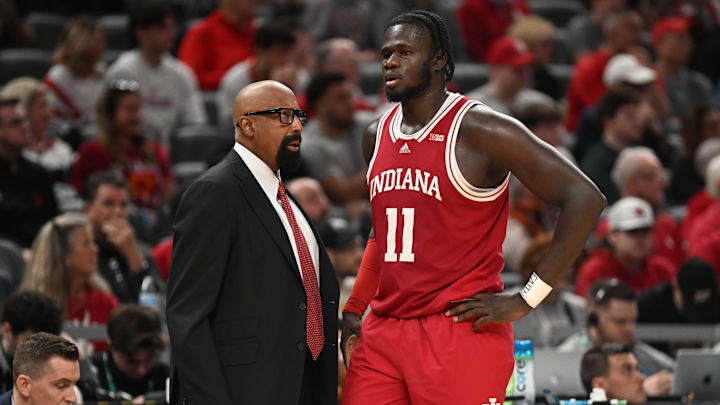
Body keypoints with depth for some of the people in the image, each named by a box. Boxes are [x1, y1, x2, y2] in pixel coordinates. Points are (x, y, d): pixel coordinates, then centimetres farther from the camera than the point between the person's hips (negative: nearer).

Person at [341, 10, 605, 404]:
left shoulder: (482, 131, -9)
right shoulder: (377, 135, 14)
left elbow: (585, 199, -12)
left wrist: (526, 300, -12)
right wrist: (354, 310, 17)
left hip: (461, 334, -6)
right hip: (383, 332, 7)